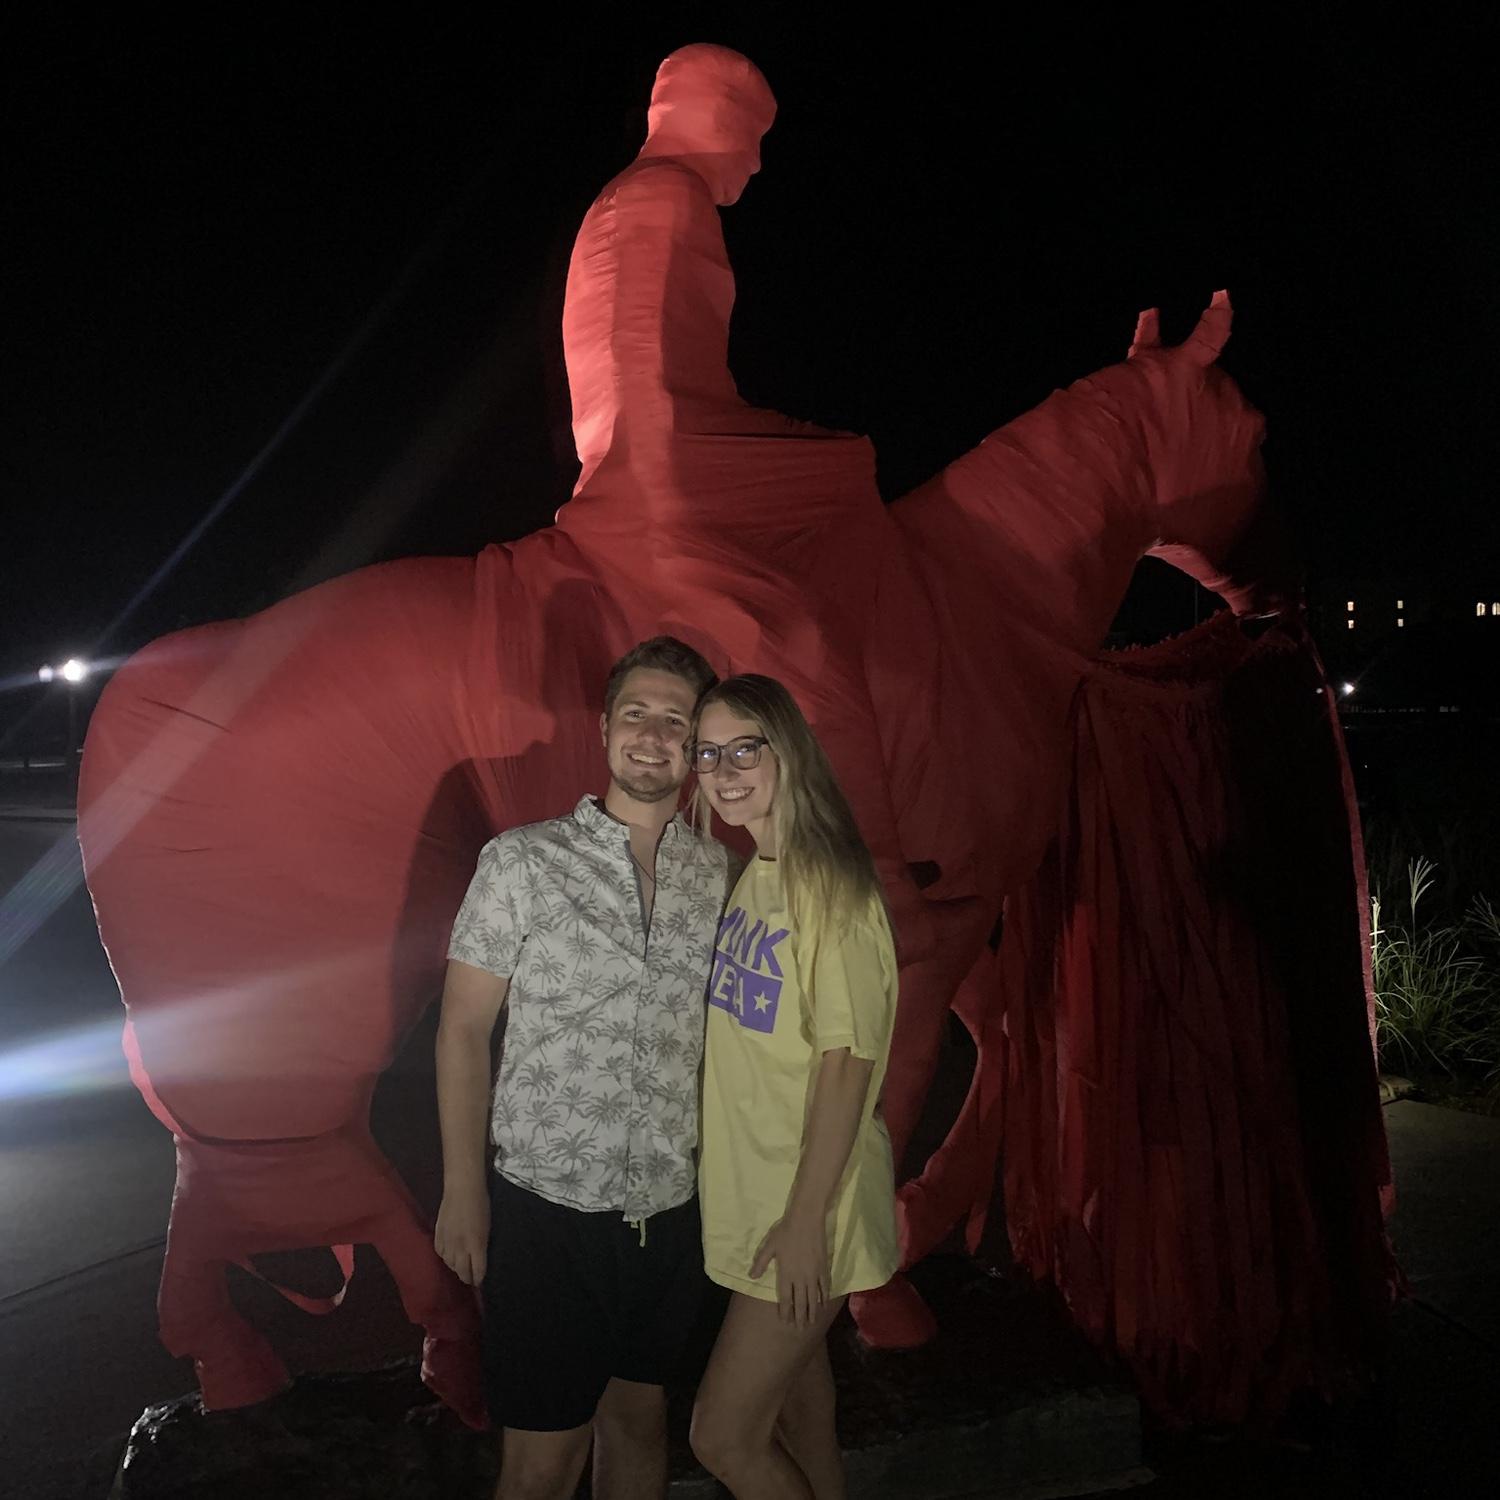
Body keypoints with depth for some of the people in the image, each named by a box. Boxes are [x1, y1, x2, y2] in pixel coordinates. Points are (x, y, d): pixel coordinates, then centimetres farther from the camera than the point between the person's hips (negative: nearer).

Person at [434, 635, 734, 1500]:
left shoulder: (720, 874, 2)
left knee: (639, 1415, 20)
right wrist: (463, 1193, -5)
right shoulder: (524, 860, -7)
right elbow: (464, 1030, -4)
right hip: (549, 1204, -3)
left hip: (672, 1209, 3)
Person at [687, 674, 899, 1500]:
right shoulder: (750, 878, 5)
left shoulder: (828, 883, -19)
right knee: (799, 1405, 20)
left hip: (805, 1204, -7)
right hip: (750, 1193, 8)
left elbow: (847, 1060, -21)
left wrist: (806, 1220, -20)